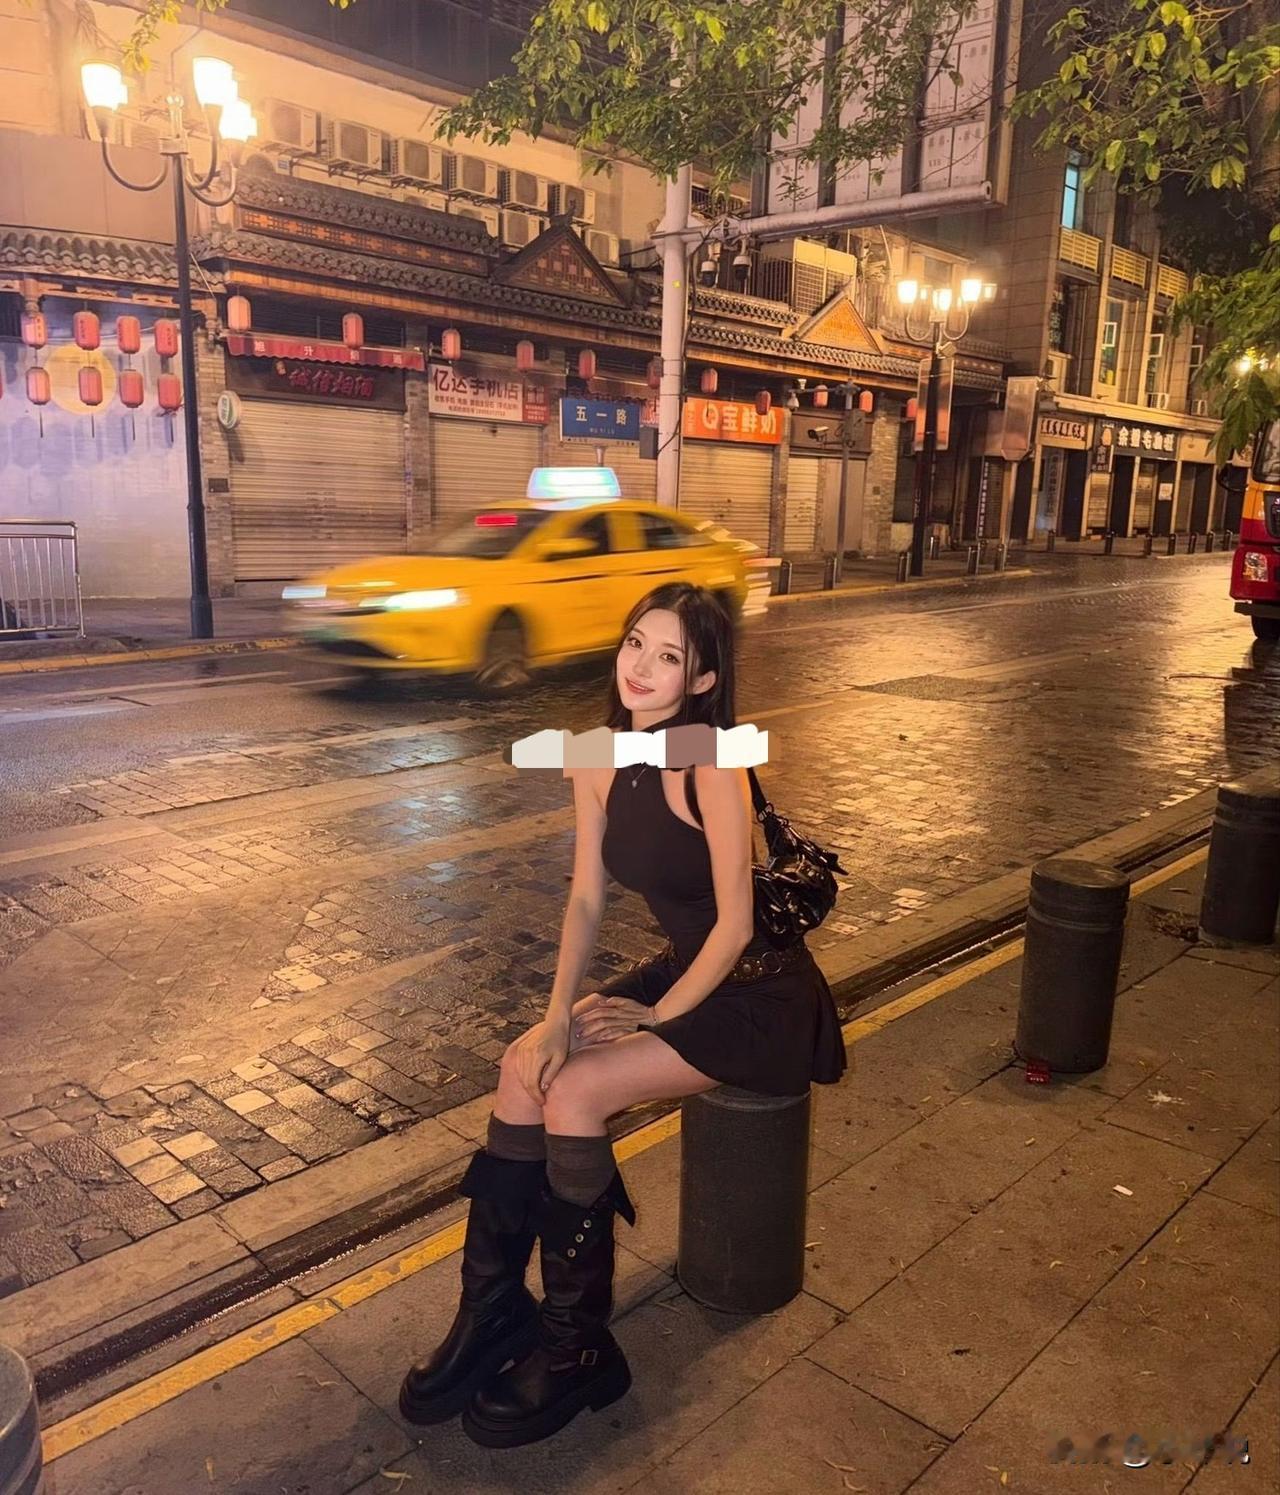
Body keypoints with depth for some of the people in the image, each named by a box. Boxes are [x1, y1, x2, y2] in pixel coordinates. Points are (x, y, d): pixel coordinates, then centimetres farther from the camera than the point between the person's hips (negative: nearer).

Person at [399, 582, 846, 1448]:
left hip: (757, 996, -7)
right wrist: (559, 1012, -10)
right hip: (682, 967, 7)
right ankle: (491, 1312, 6)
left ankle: (576, 1353, 1)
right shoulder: (599, 759, -3)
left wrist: (656, 1017, -12)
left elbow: (735, 923, -21)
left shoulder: (712, 767, -25)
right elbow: (587, 898, 1)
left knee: (573, 1093, -18)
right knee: (525, 1066, -8)